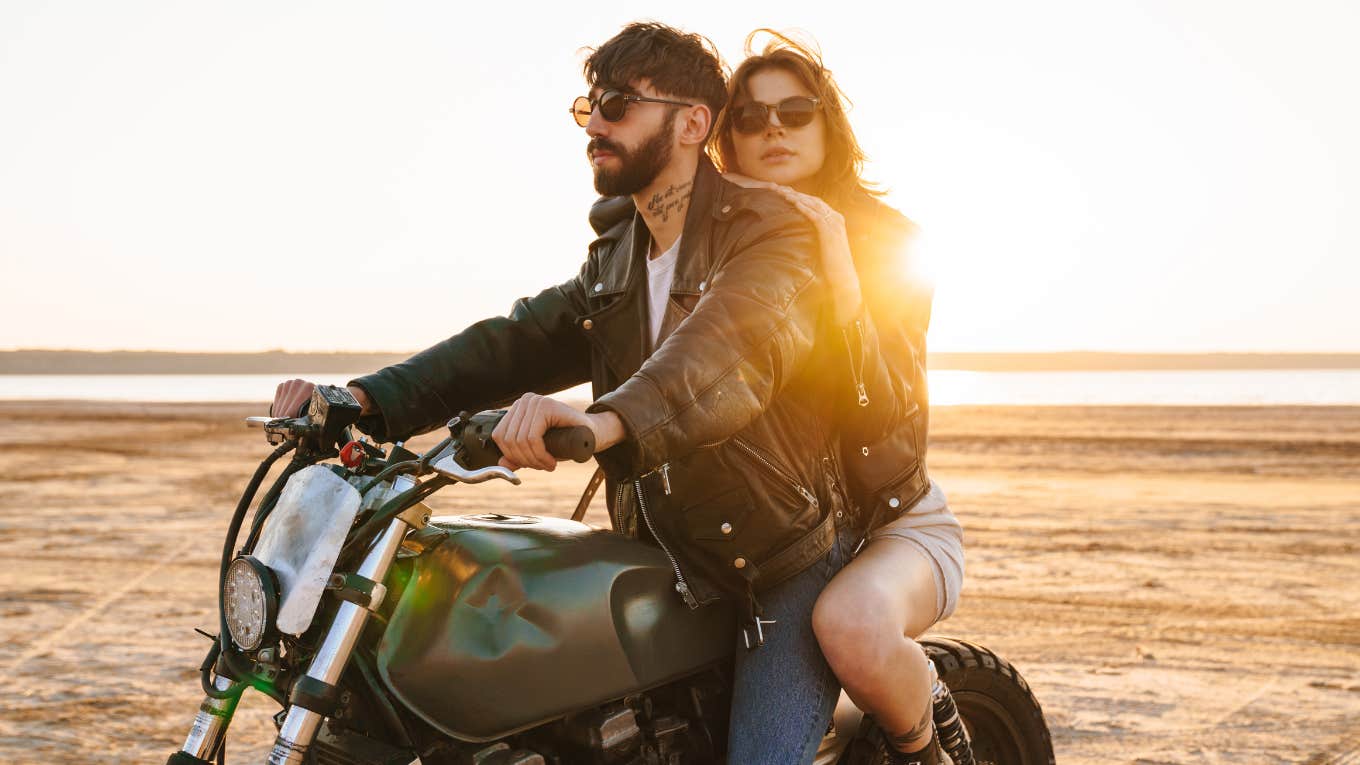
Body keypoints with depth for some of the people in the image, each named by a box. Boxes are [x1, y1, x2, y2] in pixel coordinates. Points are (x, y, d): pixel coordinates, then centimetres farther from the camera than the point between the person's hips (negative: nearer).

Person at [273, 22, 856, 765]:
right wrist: (367, 400, -14)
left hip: (786, 571, -7)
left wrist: (609, 421, -56)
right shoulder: (616, 259, 11)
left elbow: (734, 349, -37)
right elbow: (516, 341, 1)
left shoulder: (772, 230, -16)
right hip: (666, 573, 7)